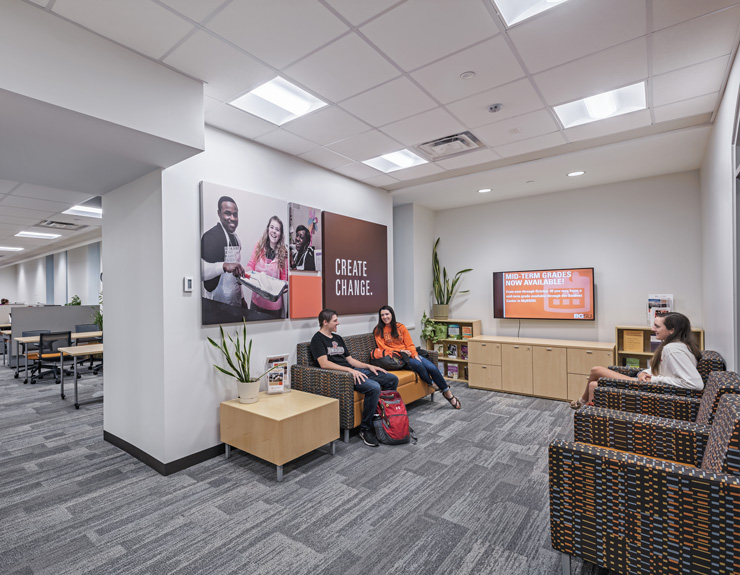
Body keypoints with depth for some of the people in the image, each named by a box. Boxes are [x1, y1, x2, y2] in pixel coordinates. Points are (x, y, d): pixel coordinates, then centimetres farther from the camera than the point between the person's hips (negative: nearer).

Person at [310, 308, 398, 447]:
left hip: (354, 370, 9)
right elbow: (324, 363, -18)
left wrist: (369, 366, 7)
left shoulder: (337, 338, 22)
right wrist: (350, 370, -23)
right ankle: (365, 429, -14)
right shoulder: (318, 339, -5)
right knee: (374, 387, -32)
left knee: (392, 379, 0)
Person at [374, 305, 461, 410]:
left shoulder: (401, 327, 9)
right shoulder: (378, 331, 3)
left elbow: (410, 344, 6)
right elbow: (383, 348, -5)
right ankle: (432, 384, -6)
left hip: (408, 353, 4)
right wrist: (399, 351, -16)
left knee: (432, 368, -16)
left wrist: (415, 355, -12)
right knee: (418, 364, -31)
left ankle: (448, 393, -2)